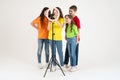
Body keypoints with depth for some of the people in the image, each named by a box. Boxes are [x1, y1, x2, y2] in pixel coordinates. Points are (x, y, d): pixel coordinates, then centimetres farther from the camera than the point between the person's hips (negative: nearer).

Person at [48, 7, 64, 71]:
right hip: (51, 37, 2)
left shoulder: (61, 19, -1)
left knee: (60, 52, 3)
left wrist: (56, 20, -32)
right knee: (53, 52, 7)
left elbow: (61, 26, -20)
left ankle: (62, 65, 16)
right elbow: (48, 29, 1)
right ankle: (54, 65, 15)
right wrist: (50, 22, -14)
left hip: (58, 38, -2)